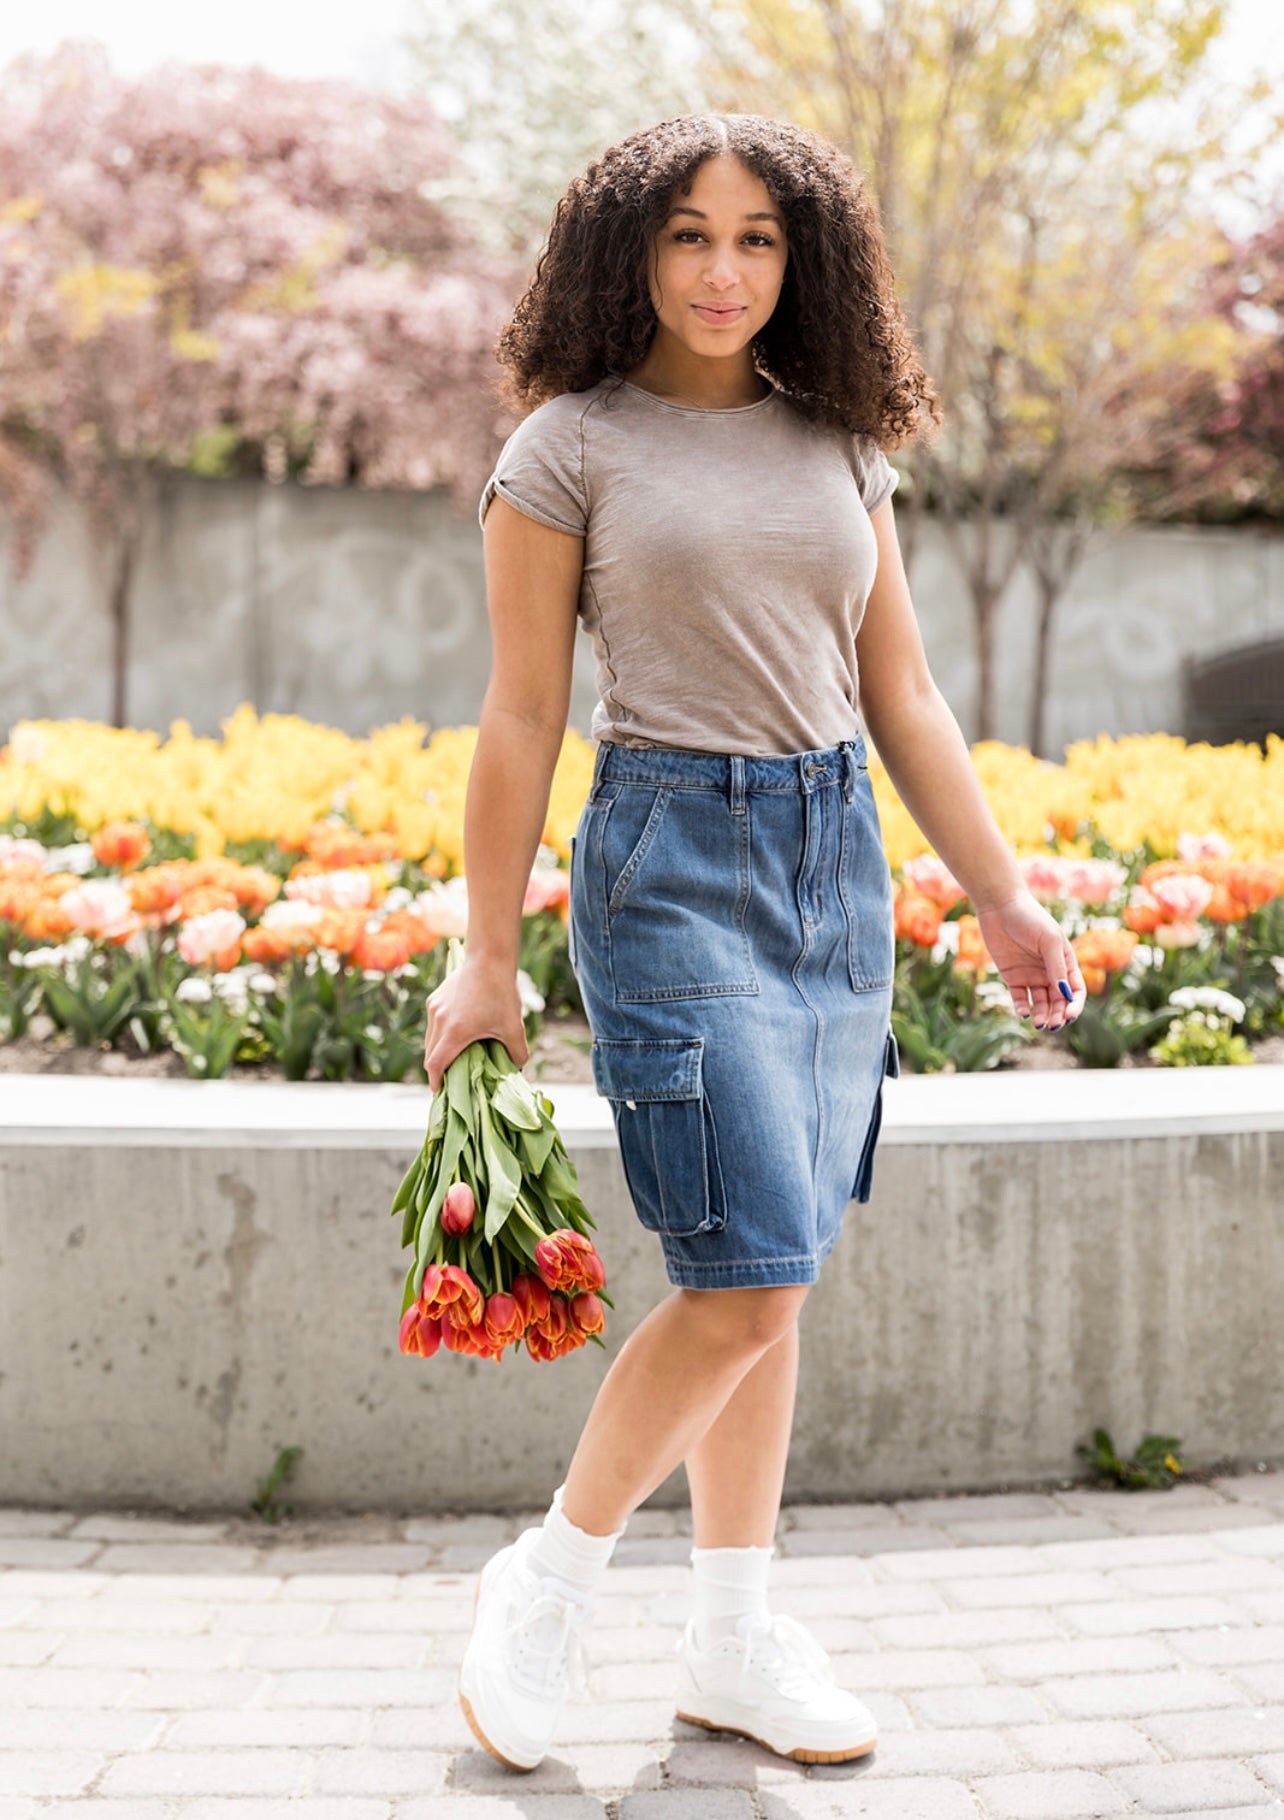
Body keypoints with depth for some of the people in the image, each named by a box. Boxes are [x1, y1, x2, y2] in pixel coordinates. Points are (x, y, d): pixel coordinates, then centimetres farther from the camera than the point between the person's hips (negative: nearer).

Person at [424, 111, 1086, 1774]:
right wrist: (486, 961, -3)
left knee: (768, 1277, 9)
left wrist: (1000, 894, 12)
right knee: (749, 1279, -11)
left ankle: (732, 1637, 21)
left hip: (839, 862, 5)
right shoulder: (570, 448, -1)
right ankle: (550, 1577, 11)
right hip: (672, 857, -5)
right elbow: (522, 719, -2)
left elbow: (903, 696, 15)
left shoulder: (840, 446, 13)